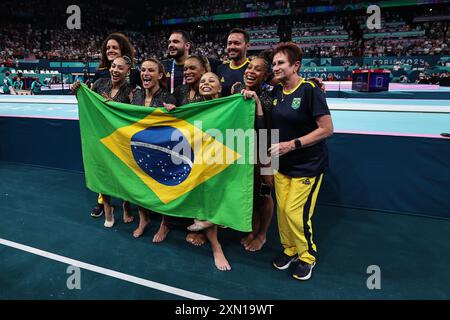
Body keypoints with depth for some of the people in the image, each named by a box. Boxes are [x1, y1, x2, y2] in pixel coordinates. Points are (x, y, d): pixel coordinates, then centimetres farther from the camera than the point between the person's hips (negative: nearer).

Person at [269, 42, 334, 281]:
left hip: (308, 164, -6)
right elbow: (271, 124, 13)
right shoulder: (277, 91, 5)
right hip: (282, 163, 6)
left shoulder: (309, 90, -16)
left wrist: (292, 144, -22)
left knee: (295, 212, -5)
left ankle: (307, 255, 20)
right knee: (282, 209, 8)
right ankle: (289, 249, 32)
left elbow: (327, 129, -18)